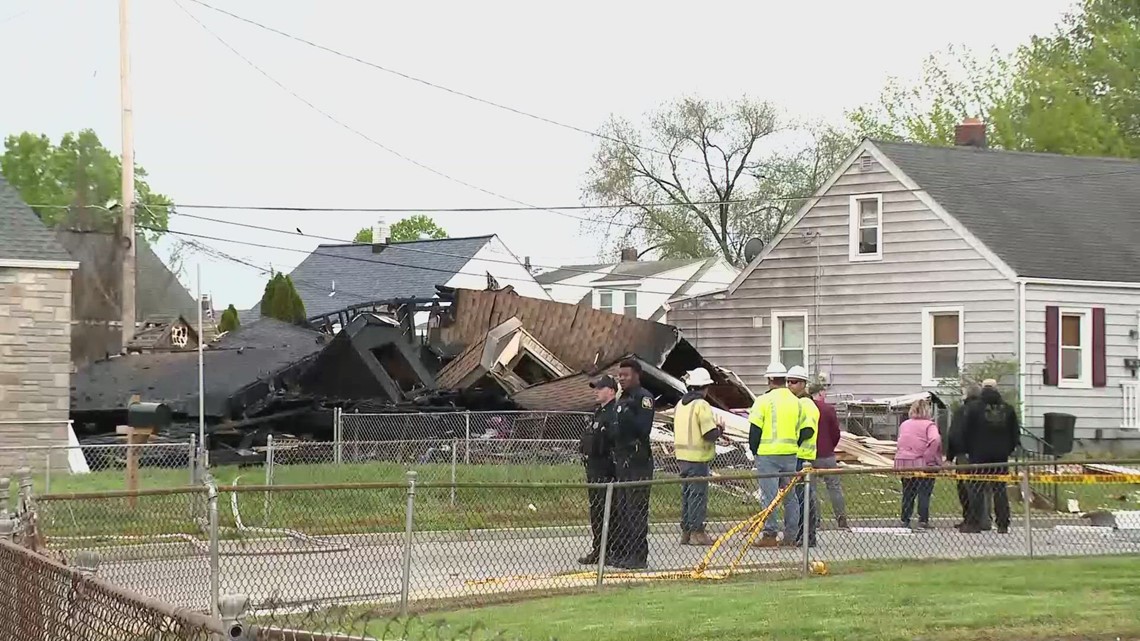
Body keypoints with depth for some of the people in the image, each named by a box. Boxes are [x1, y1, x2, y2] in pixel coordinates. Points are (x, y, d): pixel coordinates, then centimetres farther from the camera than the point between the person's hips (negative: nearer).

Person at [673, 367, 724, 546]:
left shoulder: (681, 404, 11)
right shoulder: (701, 405, -15)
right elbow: (710, 434, -19)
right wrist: (719, 428, 2)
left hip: (682, 456, 8)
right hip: (698, 457, -8)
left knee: (687, 494, 14)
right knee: (698, 494, -2)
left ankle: (686, 532, 18)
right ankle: (697, 533, -1)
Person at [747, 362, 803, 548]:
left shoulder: (764, 401, -9)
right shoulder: (796, 402, 7)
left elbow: (755, 429, -8)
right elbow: (802, 430, 10)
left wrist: (755, 450, 5)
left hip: (768, 454, -5)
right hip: (790, 454, 5)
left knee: (769, 496, -3)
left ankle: (769, 535, -4)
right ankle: (790, 536, 14)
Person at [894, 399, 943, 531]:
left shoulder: (904, 425, 9)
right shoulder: (929, 425, -8)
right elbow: (935, 440, -25)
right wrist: (929, 456, -17)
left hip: (904, 463, 5)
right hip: (923, 464, -5)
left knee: (908, 494, 13)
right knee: (924, 493, 1)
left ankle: (905, 521, 13)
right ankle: (923, 521, -3)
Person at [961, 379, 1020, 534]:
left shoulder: (974, 407, -5)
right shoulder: (1007, 408, 5)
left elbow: (967, 432, -3)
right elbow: (1015, 433, 9)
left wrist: (968, 450, 8)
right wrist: (1008, 449, 18)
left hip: (979, 455, -3)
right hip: (1001, 456, 3)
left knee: (976, 489, 1)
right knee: (1000, 489, 6)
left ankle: (974, 523, -3)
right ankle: (1003, 525, 5)